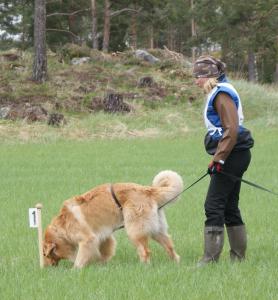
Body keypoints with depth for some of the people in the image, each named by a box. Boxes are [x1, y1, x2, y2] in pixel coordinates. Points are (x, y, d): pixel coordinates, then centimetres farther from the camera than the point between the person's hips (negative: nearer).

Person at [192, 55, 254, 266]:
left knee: (214, 205, -11)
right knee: (230, 207, 13)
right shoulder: (220, 92, 18)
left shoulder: (222, 94, -13)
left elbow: (232, 130, -21)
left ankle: (210, 259, -12)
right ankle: (239, 256, 17)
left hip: (231, 154, -11)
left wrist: (218, 159, -21)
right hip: (236, 156, 11)